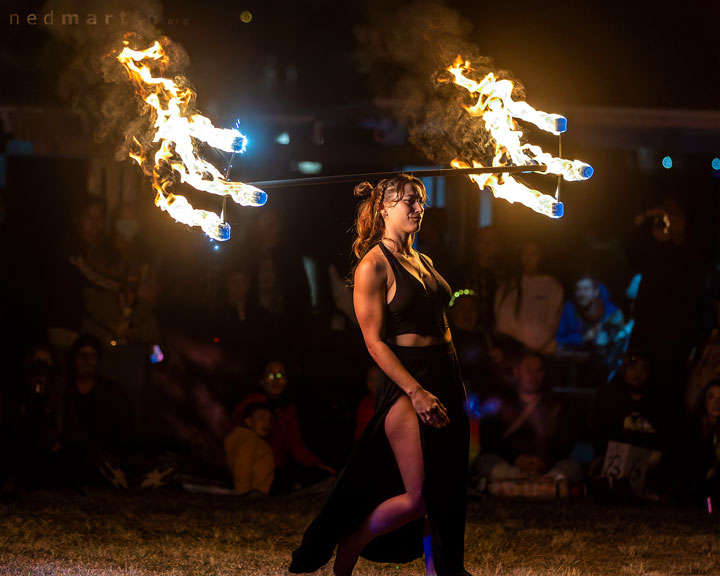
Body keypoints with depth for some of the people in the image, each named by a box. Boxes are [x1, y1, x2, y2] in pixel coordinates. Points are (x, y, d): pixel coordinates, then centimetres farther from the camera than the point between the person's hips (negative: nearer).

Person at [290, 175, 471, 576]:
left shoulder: (422, 262, 16)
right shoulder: (374, 265, -8)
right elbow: (375, 342, -13)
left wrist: (459, 389, 15)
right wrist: (416, 392, -22)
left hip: (447, 377, 8)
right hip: (406, 382, -8)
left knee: (446, 490, 7)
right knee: (416, 498, -8)